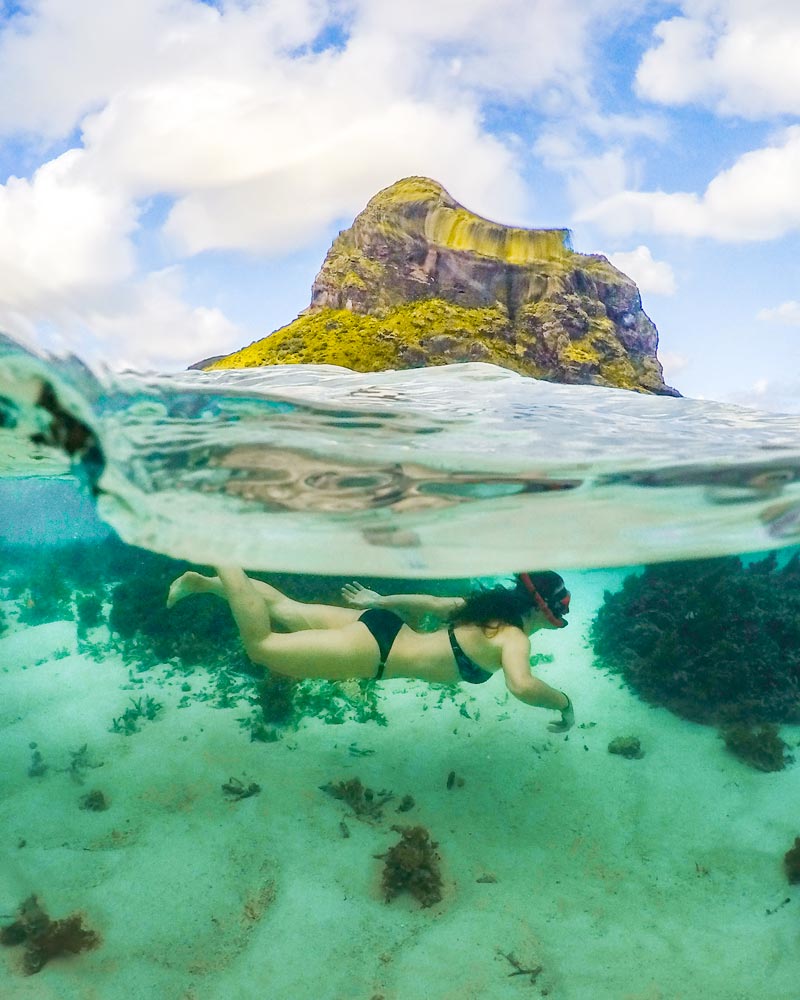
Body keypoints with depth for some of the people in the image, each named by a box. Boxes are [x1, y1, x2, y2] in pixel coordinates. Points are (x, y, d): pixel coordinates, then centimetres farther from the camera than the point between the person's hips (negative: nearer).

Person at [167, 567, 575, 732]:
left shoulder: (488, 606, 11)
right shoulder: (514, 636, -15)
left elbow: (428, 601, 17)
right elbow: (522, 686, -35)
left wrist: (381, 601, 27)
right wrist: (564, 702, -17)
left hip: (379, 623, 9)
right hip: (373, 649, -8)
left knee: (285, 610, 20)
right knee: (262, 644, -4)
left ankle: (201, 582, 27)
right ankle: (221, 558, -1)